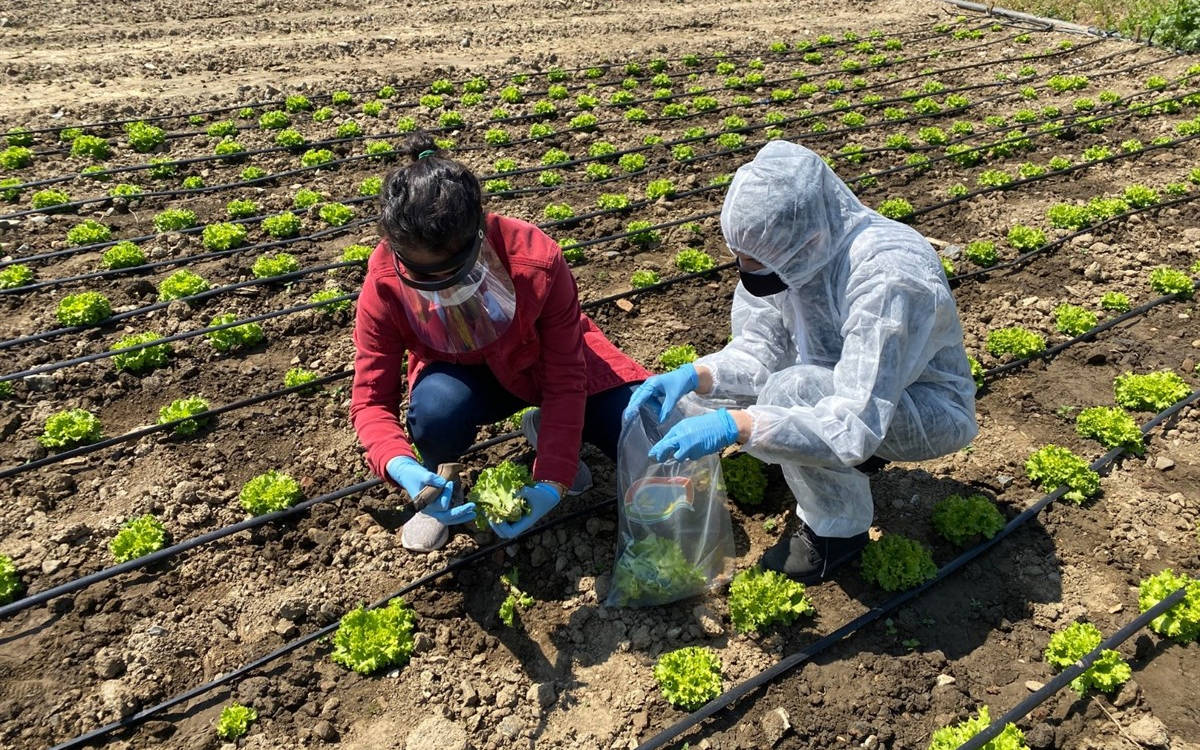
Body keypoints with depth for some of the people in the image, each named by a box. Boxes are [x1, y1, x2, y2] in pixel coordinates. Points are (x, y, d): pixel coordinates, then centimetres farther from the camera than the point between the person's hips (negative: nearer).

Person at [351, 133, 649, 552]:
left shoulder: (536, 259, -32)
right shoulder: (385, 284, -27)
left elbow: (566, 380, -25)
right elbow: (372, 400, -21)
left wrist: (552, 482, -32)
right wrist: (402, 468, -43)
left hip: (542, 362, 1)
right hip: (461, 373, 0)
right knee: (438, 411, -39)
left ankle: (545, 427, 11)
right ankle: (438, 480, -2)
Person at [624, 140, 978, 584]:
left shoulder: (886, 279, -36)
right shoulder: (789, 248, -15)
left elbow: (857, 425, -38)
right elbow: (760, 350, -6)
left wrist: (733, 425, -45)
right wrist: (695, 376, -24)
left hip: (931, 411, -6)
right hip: (852, 384, 7)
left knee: (795, 391, -34)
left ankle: (840, 529, -8)